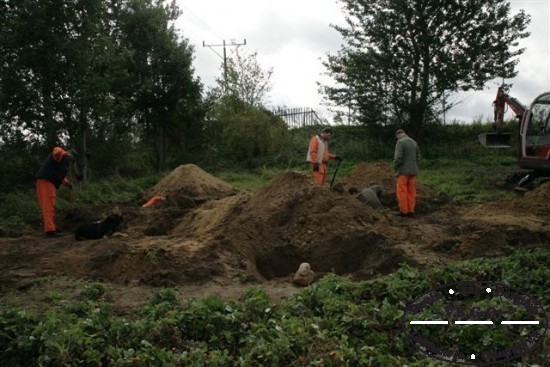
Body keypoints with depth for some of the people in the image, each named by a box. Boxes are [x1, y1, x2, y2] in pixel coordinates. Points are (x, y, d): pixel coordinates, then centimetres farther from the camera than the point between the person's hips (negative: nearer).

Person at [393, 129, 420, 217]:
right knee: (411, 191, 8)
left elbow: (398, 158, -20)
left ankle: (403, 211, 0)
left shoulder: (400, 143, -13)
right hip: (412, 171, 7)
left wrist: (395, 169, -9)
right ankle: (411, 211, 9)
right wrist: (414, 169, 17)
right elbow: (417, 157, 12)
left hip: (403, 171, -7)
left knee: (402, 192, -1)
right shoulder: (414, 142, 10)